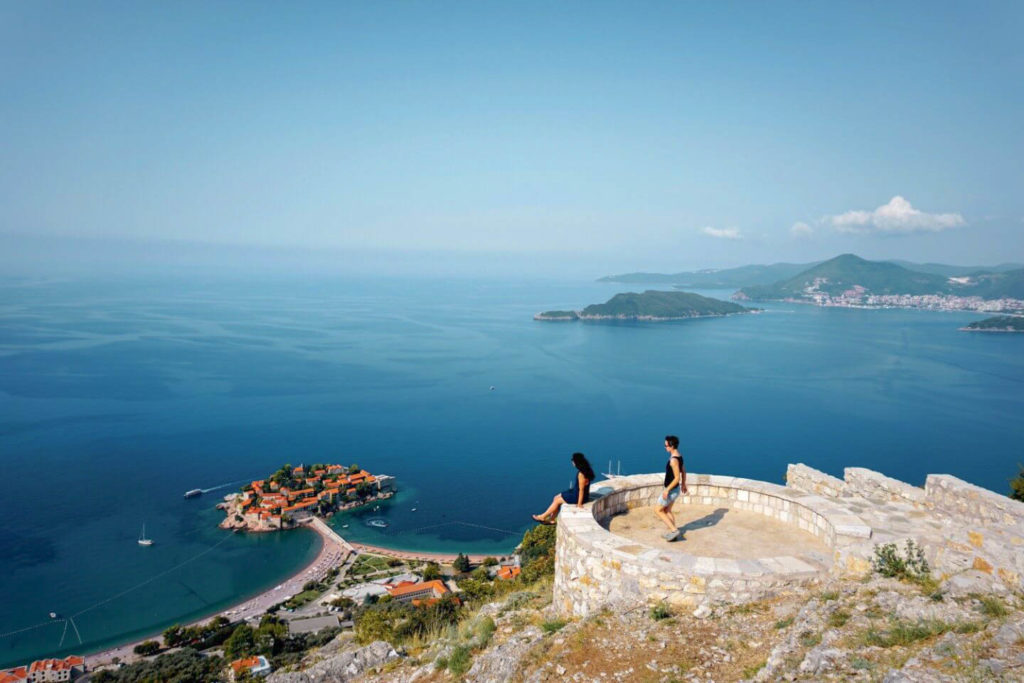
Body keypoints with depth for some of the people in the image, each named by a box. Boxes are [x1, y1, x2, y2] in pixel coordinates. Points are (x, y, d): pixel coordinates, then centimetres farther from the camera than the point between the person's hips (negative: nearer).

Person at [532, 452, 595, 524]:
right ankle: (551, 519, 14)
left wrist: (579, 504, -19)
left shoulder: (581, 474, -28)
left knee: (557, 501, 0)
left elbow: (581, 490, -25)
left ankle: (543, 517, 17)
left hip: (578, 496, -9)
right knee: (556, 498, 9)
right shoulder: (584, 470, 1)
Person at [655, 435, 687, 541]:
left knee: (658, 510, 4)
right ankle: (672, 532, 28)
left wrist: (667, 490, -25)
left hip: (671, 490, -10)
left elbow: (677, 477, -30)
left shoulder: (673, 460, -28)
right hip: (675, 489, 10)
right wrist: (683, 485, 28)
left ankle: (674, 530, 3)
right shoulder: (679, 456, 3)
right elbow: (683, 471, 16)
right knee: (667, 510, 22)